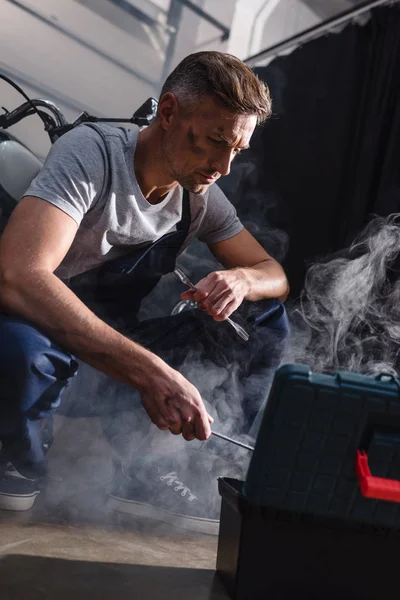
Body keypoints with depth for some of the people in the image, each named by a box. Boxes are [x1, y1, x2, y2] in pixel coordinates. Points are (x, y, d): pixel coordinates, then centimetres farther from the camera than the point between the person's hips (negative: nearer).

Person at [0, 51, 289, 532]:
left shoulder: (201, 194, -3)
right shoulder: (90, 153, -24)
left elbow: (274, 274, 5)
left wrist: (242, 279, -22)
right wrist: (148, 371, -46)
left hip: (120, 340, 6)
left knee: (264, 323, -4)